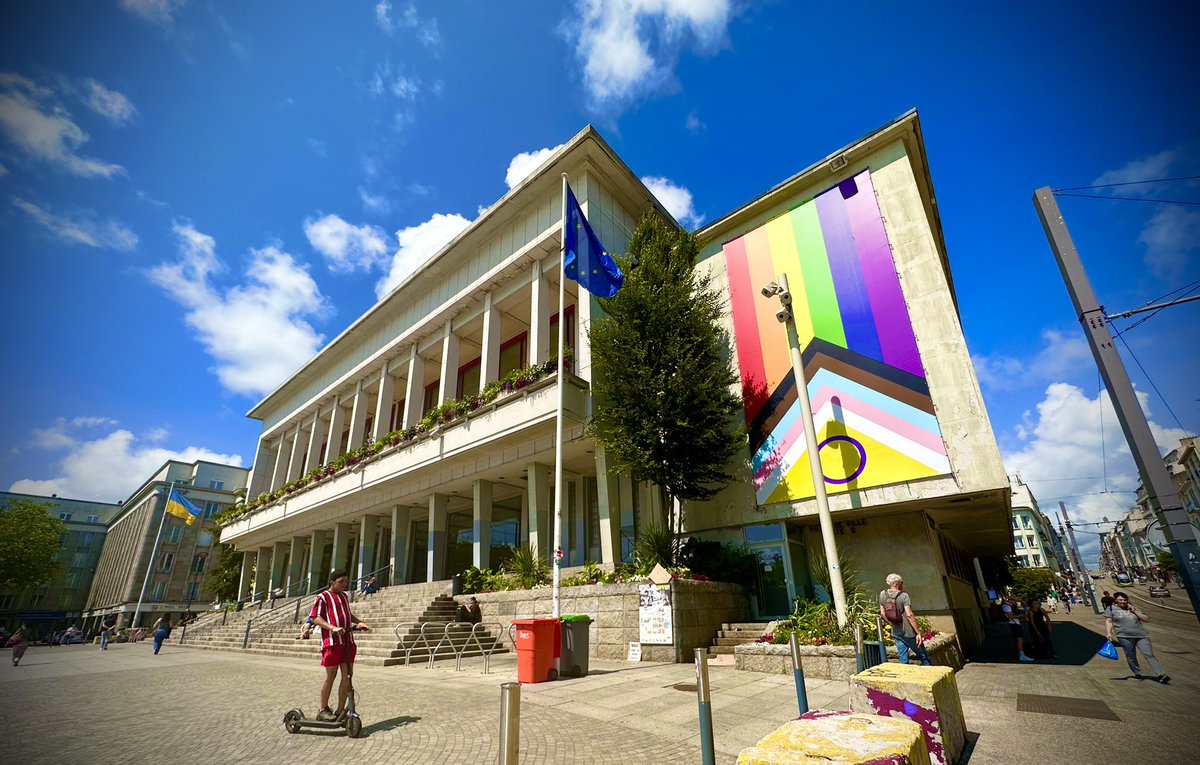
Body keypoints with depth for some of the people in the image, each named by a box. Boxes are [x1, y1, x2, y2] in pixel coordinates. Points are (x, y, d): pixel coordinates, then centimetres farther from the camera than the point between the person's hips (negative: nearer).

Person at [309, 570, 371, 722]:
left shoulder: (345, 596, 20)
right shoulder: (323, 597, -2)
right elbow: (315, 617, -11)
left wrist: (359, 623, 18)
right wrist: (333, 627, -23)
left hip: (348, 640, 6)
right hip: (331, 641, -6)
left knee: (347, 675, 5)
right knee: (331, 674, 0)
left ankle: (340, 711, 15)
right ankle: (323, 710, 18)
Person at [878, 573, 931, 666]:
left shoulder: (882, 595, 1)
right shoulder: (904, 596, -15)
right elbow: (909, 615, -22)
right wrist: (918, 633, -17)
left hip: (896, 633, 5)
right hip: (908, 632, -5)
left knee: (903, 660, 13)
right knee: (924, 657, 14)